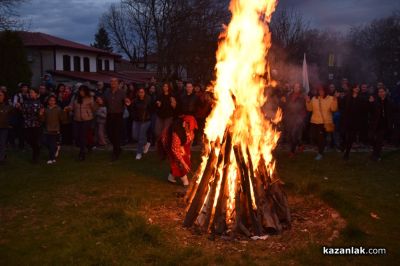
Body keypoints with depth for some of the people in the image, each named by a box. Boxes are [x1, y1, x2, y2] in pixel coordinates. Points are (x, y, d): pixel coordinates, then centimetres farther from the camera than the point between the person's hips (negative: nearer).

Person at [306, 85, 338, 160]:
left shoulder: (330, 98, -2)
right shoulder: (314, 99, 9)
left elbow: (334, 109, -13)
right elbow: (310, 109, 9)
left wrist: (335, 100, -22)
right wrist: (308, 102, -6)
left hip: (325, 122, -4)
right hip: (314, 122, 4)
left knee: (321, 137, -3)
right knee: (314, 137, 7)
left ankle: (320, 153, 12)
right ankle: (321, 148, 34)